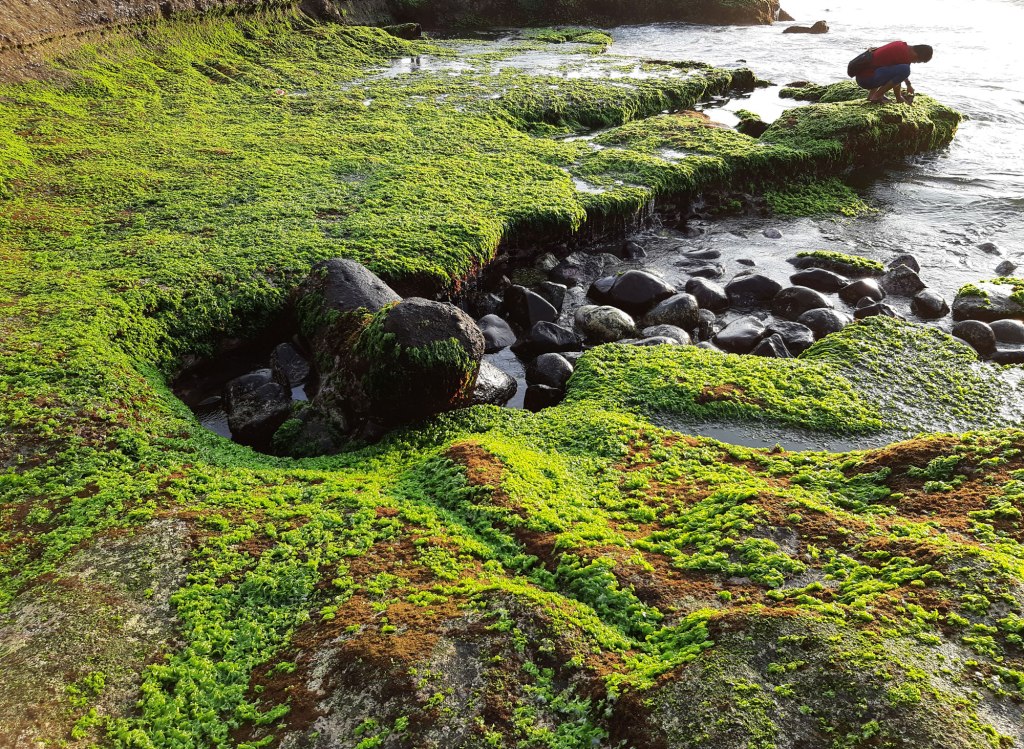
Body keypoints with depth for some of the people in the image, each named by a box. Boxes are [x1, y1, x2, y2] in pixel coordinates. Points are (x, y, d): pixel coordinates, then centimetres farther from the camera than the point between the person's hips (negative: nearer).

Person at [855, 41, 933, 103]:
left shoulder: (901, 45, 14)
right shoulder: (904, 56, -15)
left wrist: (909, 85, 40)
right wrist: (899, 97, 10)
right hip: (867, 79, -10)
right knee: (904, 70, -21)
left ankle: (872, 93, 17)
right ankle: (877, 96, -10)